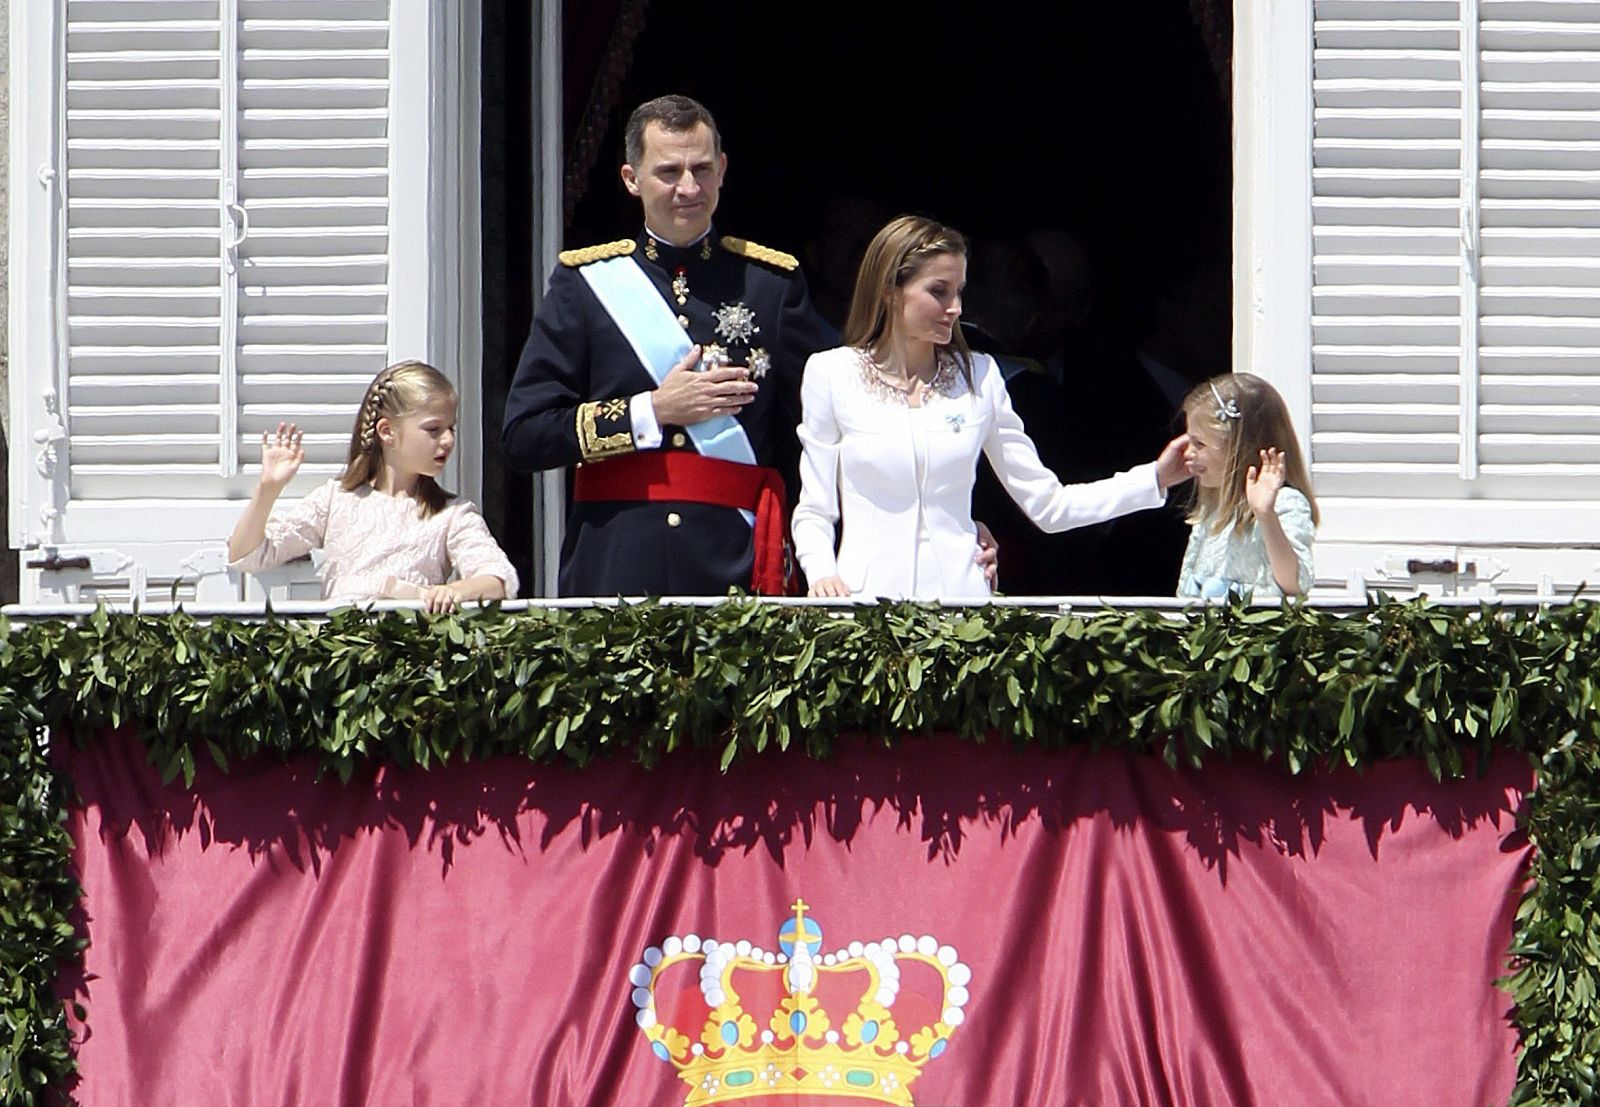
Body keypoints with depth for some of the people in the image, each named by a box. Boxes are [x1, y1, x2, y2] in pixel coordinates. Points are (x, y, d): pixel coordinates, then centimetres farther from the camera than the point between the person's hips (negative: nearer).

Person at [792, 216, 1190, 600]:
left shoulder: (978, 376, 10)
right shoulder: (832, 374, 5)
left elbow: (1047, 505, 12)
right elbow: (815, 512, 7)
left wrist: (1154, 480, 3)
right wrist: (822, 573, -13)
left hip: (959, 596, 2)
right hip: (869, 595, -2)